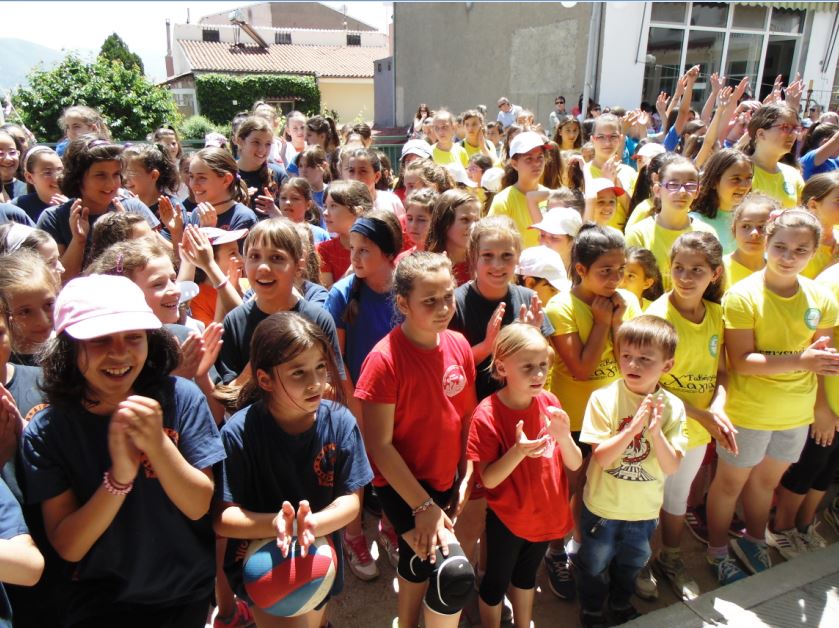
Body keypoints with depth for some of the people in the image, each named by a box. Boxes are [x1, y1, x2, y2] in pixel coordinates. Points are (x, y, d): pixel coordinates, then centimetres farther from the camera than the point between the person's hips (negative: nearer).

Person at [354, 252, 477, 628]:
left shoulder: (458, 345, -5)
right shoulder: (385, 359, -23)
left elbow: (466, 415, 6)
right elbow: (379, 446, -20)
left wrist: (465, 477, 2)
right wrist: (423, 506, -18)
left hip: (445, 479, 6)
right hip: (402, 485, -6)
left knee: (419, 562, 25)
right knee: (455, 574, -18)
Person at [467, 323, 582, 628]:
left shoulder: (550, 403, -10)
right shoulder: (487, 414, -24)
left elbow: (575, 464, -7)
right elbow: (488, 479, -20)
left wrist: (563, 436, -28)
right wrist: (518, 452, -36)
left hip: (546, 514, 5)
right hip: (507, 519, -4)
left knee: (526, 574, 28)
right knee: (496, 582, 17)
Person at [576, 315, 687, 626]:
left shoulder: (672, 407, -13)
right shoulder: (604, 399, -22)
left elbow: (671, 467, -16)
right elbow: (600, 457, -24)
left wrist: (656, 432, -32)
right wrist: (633, 427, -36)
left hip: (644, 509, 3)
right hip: (602, 506, -2)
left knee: (632, 562, 28)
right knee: (595, 564, 20)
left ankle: (621, 603, 56)